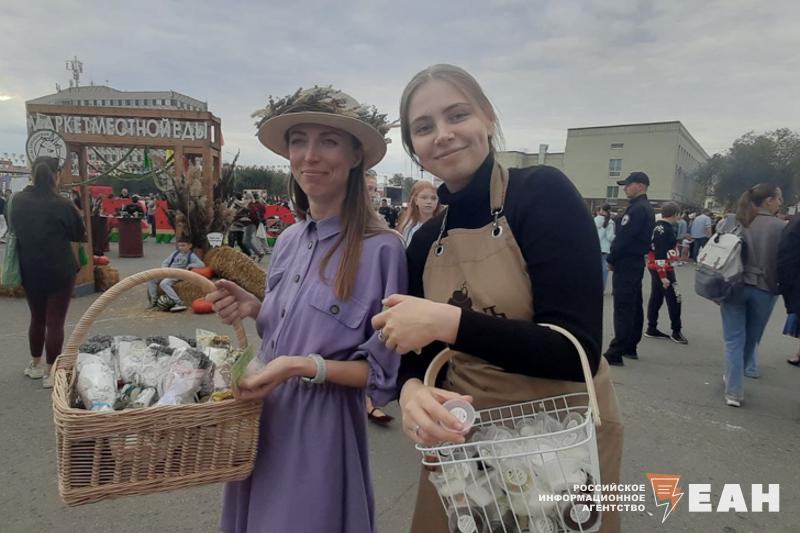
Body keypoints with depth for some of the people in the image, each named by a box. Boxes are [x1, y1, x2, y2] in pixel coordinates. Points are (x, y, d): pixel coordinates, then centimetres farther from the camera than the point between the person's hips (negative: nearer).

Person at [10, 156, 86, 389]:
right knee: (55, 321, 1)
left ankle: (35, 365, 33)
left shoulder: (17, 200, 0)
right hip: (60, 270, -5)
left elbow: (14, 229, 16)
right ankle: (50, 372, 6)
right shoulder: (62, 204, -15)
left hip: (30, 269, 5)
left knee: (37, 318, 20)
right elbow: (80, 236, -3)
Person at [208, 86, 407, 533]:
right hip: (263, 418, 7)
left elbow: (384, 371, -14)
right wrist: (252, 307, -4)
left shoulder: (381, 249, -19)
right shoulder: (289, 240, 3)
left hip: (321, 430, -7)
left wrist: (305, 367, -24)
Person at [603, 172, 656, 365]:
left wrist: (610, 259, -9)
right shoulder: (646, 208, 16)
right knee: (634, 306, 14)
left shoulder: (637, 208, -17)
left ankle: (615, 353, -8)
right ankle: (630, 347, 24)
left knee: (623, 308, -10)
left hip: (626, 263, -10)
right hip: (637, 262, 10)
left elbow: (623, 237, -21)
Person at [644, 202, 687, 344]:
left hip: (655, 268, 10)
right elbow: (661, 255, -23)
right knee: (674, 299, -3)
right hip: (663, 269, -10)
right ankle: (676, 332, 6)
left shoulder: (659, 227, 10)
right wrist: (663, 276, -24)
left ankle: (652, 329, 21)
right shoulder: (665, 230, -19)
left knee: (656, 298, 14)